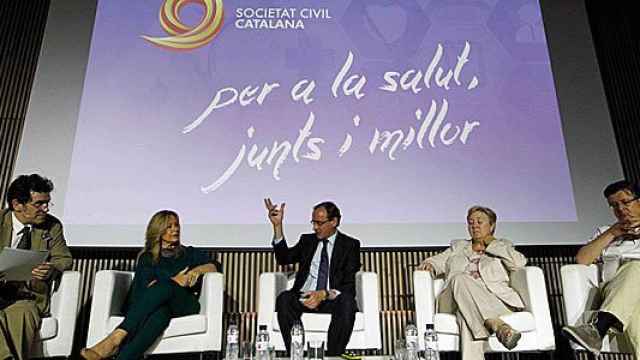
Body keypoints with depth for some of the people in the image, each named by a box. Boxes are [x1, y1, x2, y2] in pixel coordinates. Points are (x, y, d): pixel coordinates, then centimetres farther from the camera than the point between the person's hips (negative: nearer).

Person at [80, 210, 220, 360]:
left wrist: (198, 269, -10)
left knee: (164, 287, -36)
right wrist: (173, 281, -12)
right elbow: (145, 285, 3)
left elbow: (214, 266, 10)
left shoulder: (190, 253, 24)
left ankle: (116, 338, -49)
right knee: (161, 312, -39)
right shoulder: (147, 258, 21)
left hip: (184, 304, 0)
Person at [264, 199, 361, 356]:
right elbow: (284, 258, 6)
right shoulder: (307, 240, 19)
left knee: (347, 302, -35)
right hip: (304, 297, 2)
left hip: (332, 300, -2)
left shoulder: (350, 245, 7)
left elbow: (350, 284, -3)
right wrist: (277, 226, -3)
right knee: (284, 299, -29)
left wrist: (324, 294, -20)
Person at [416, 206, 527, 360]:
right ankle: (496, 325, -53)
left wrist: (491, 243, 12)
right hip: (456, 300, 1)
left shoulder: (502, 246, 26)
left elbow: (519, 263, 5)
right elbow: (438, 261, 22)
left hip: (494, 299, -1)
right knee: (460, 278, -36)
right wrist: (429, 264, -2)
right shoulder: (457, 246, 34)